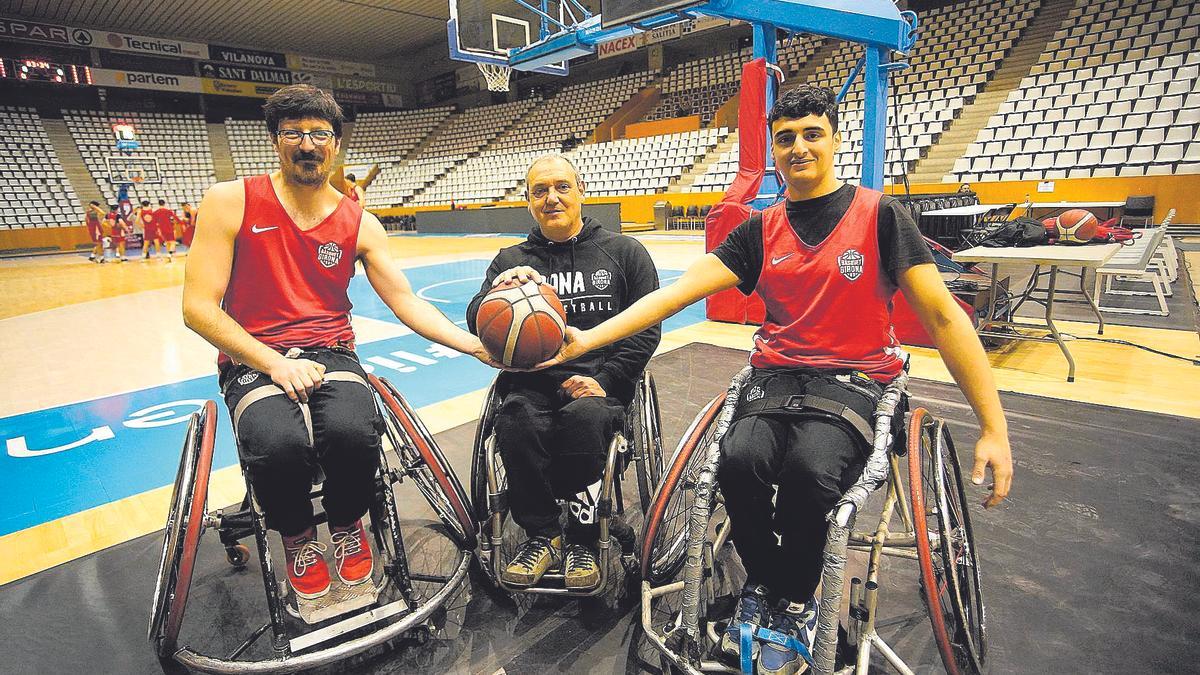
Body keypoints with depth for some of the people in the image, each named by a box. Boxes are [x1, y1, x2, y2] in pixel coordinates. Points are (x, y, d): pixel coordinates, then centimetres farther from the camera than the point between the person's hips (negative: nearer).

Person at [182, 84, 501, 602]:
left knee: (353, 433, -32)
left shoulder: (360, 224, 7)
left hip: (332, 355, 2)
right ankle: (298, 537, 3)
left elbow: (407, 302, 3)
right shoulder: (230, 202, 0)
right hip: (253, 360, -1)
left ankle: (347, 525, 4)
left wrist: (476, 345, -12)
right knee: (280, 445, -34)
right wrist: (276, 363, -18)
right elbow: (198, 307, -4)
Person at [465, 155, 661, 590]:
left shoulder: (624, 252, 12)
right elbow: (476, 326, 3)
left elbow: (646, 328, 5)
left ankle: (583, 540, -11)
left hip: (601, 382, -1)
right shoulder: (511, 260, 15)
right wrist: (498, 289, -21)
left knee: (584, 416, -34)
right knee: (515, 419, -31)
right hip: (532, 380, 2)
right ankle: (542, 534, -9)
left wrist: (604, 380, -9)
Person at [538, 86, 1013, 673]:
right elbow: (679, 290, -3)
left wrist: (995, 428, -8)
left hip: (855, 380, -2)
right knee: (740, 460, -30)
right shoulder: (761, 231, 7)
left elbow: (942, 316, -2)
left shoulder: (879, 215, 0)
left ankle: (795, 601, 0)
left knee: (809, 469, -33)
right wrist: (587, 339, -14)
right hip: (776, 374, 2)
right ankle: (763, 582, 4)